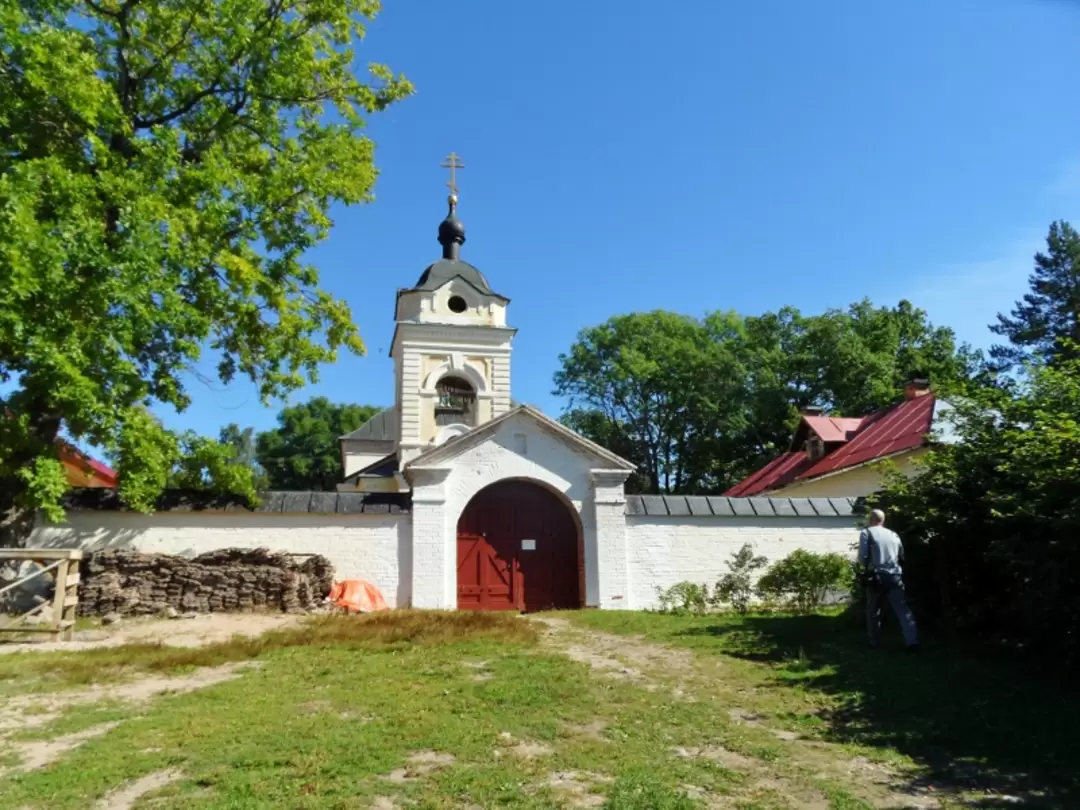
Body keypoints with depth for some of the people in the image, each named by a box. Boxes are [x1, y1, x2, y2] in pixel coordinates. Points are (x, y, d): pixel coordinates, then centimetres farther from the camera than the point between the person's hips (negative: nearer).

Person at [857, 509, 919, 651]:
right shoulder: (893, 535, 15)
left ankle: (875, 642, 16)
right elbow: (902, 558, 16)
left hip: (877, 577, -3)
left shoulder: (867, 533, 1)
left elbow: (862, 557, -7)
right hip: (895, 577, 3)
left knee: (873, 612, 11)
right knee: (903, 610, 1)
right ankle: (912, 641, -8)